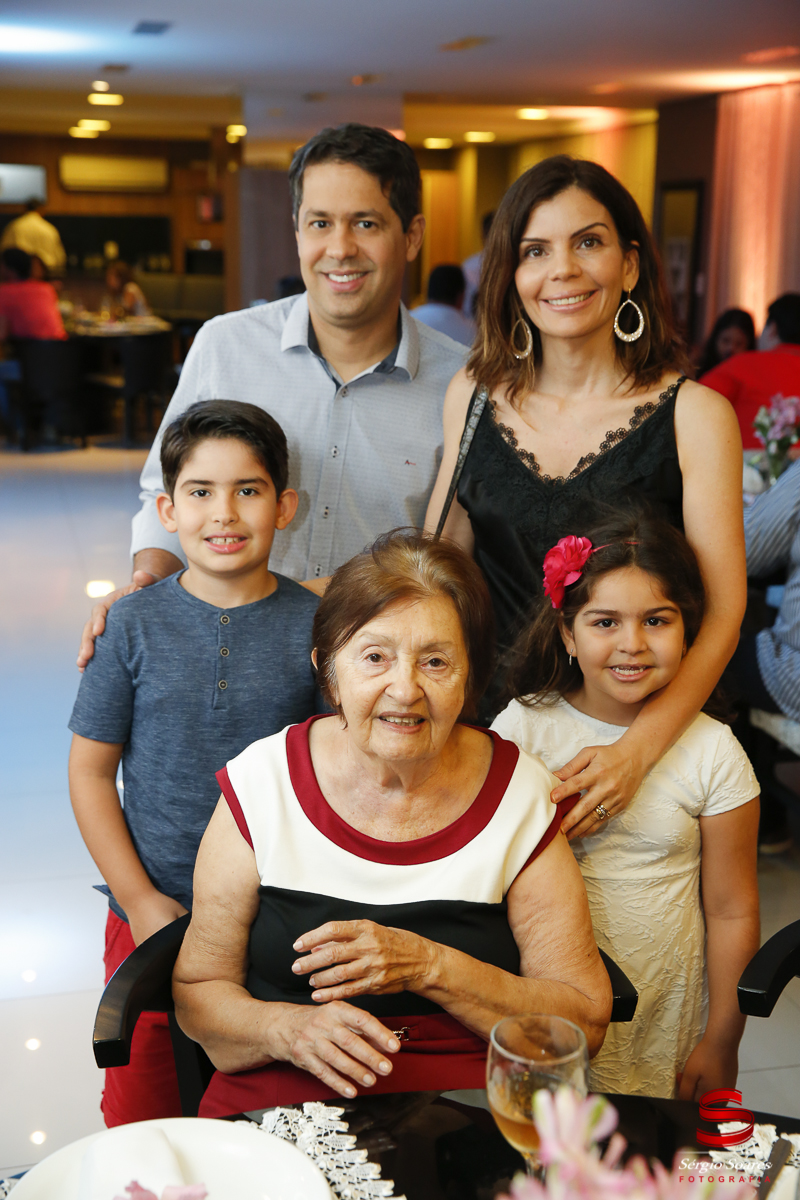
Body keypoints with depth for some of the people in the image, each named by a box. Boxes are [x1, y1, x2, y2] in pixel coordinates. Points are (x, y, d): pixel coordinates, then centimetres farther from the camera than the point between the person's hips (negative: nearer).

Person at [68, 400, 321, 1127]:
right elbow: (91, 770, -1)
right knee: (140, 1119, 15)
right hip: (153, 916, 1)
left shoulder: (316, 625, -7)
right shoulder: (136, 625, -5)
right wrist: (139, 899, -6)